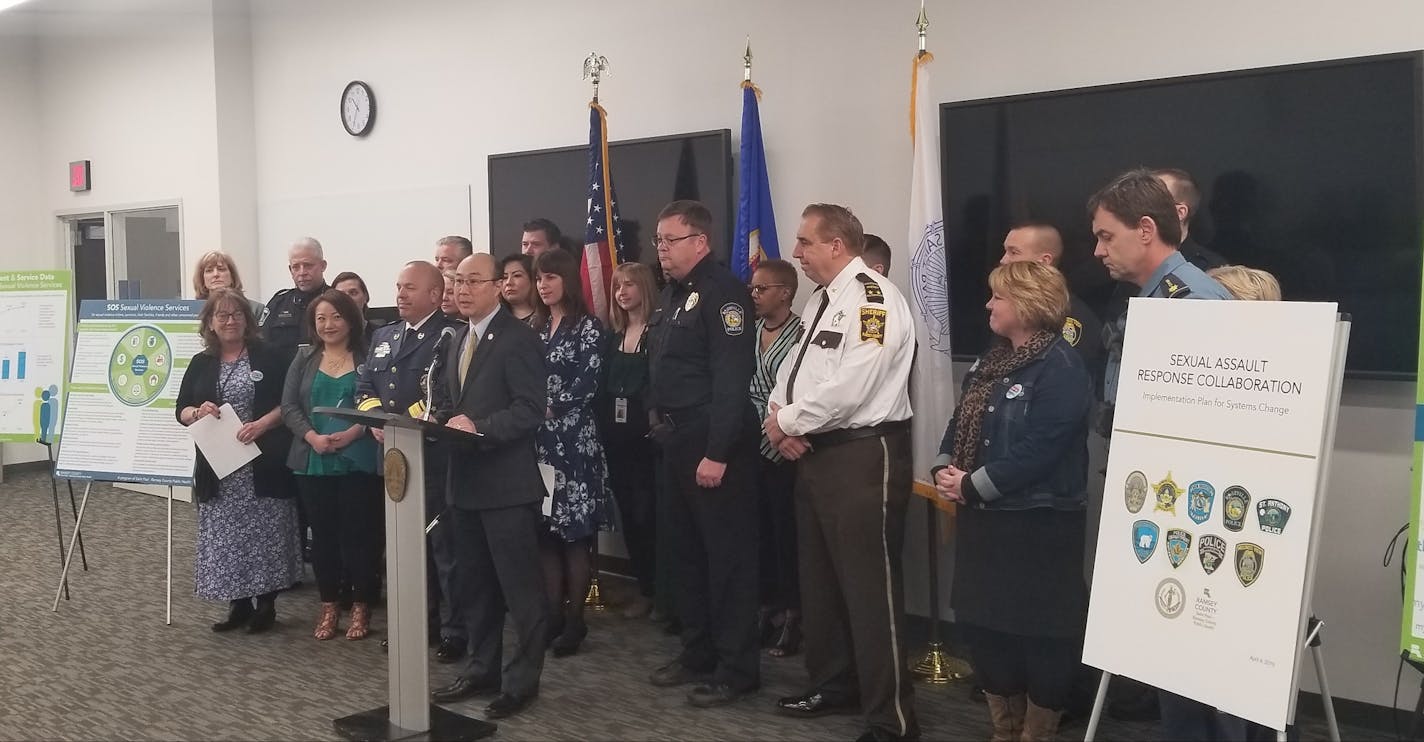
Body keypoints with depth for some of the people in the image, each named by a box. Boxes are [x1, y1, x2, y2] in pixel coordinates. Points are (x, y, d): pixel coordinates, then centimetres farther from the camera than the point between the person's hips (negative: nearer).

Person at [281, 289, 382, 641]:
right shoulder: (304, 358, 10)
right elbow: (289, 405, 4)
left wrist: (352, 433, -19)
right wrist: (312, 436, -12)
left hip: (358, 461, -3)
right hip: (313, 461, 3)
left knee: (359, 533, 0)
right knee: (323, 534, 9)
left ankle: (361, 606, 13)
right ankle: (329, 605, 20)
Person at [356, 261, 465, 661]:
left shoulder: (450, 337, -8)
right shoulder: (383, 336, 18)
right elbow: (364, 387, 14)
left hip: (434, 458, -7)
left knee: (444, 546, -1)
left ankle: (454, 631, 7)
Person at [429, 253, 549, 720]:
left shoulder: (518, 338, -11)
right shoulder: (459, 341, 17)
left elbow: (531, 409, -18)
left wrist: (479, 427, -25)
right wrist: (441, 422, 0)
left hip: (507, 482, -9)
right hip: (466, 479, 9)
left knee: (519, 585, 0)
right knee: (473, 583, 17)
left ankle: (523, 678, 10)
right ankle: (482, 669, 29)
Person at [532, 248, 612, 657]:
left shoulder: (588, 327, -2)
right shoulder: (536, 328, 15)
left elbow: (586, 383, -11)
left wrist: (551, 409, -12)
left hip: (574, 439, -6)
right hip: (539, 440, 6)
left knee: (575, 531, -2)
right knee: (546, 530, 7)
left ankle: (575, 618, 5)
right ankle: (553, 614, 14)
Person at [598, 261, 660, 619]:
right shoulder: (614, 335, 14)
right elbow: (602, 386, 13)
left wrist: (656, 423, -17)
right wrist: (603, 427, 4)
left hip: (647, 435, -6)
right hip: (616, 435, 6)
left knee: (647, 511, -5)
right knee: (628, 510, 9)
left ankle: (657, 587, 7)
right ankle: (643, 586, 18)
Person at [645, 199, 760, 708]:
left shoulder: (722, 292, -14)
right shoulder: (673, 294, 15)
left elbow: (730, 378, -21)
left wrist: (717, 452, -24)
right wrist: (663, 424, 10)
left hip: (713, 442, -10)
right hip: (677, 438, 10)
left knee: (727, 555, -2)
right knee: (685, 549, 16)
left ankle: (737, 668, 7)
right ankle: (698, 653, 28)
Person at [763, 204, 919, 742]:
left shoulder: (872, 298, -16)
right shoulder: (821, 300, 15)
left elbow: (848, 388, -24)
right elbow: (794, 368, 17)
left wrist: (787, 421, -11)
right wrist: (778, 419, -3)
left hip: (864, 457, -10)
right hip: (815, 454, 10)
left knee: (870, 587, -6)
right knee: (819, 578, 18)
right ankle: (832, 686, 34)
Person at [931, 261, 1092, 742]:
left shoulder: (1061, 369, -16)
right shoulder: (992, 362, 13)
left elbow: (1036, 452, -23)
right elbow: (960, 422, 15)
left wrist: (971, 486, -18)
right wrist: (943, 469, -4)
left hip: (1038, 525, -9)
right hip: (984, 520, 9)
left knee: (1040, 631, 4)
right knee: (984, 626, 15)